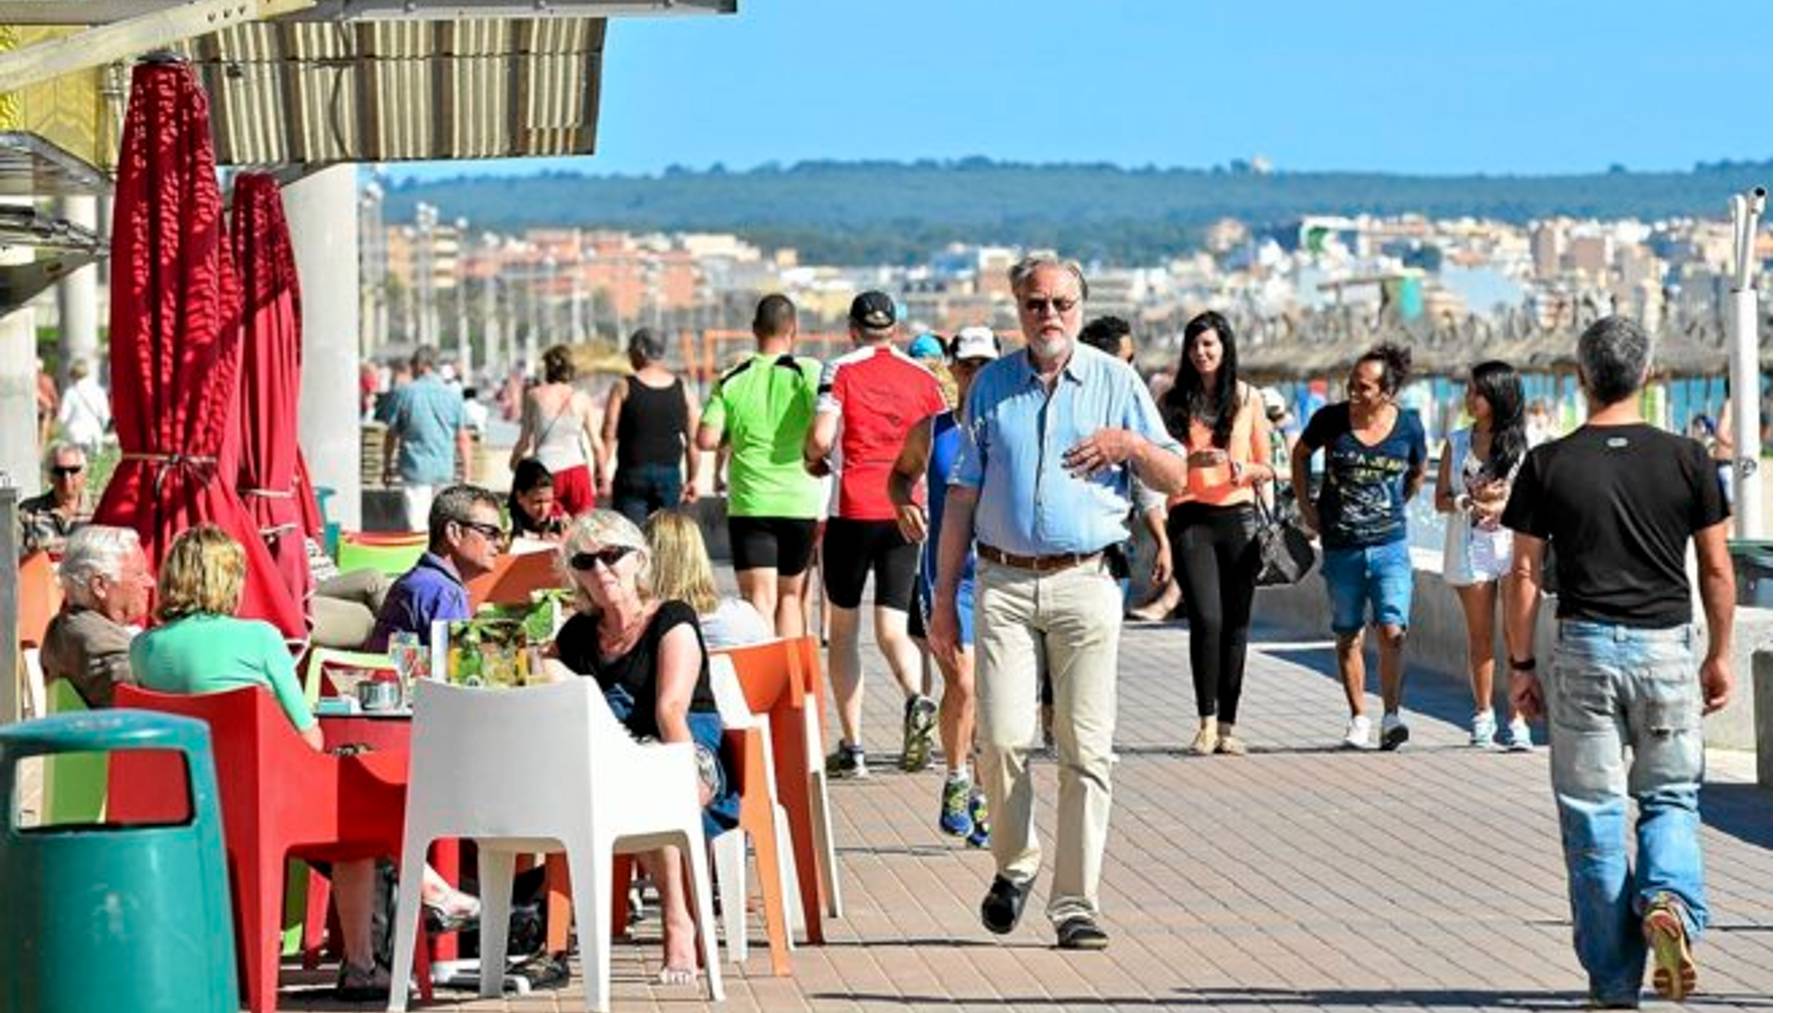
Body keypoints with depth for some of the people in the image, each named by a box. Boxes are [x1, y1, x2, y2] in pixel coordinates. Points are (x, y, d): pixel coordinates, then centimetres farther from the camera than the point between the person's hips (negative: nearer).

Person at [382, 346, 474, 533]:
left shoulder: (404, 393, -3)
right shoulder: (453, 395, 3)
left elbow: (391, 435, 2)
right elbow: (462, 439, 4)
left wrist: (387, 466, 14)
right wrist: (467, 472, 11)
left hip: (415, 469, -3)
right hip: (445, 471, 3)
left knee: (417, 526, -4)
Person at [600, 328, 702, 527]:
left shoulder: (623, 388, -2)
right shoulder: (682, 390, 6)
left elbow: (608, 436, -6)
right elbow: (693, 439, 6)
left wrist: (602, 474, -3)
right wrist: (693, 479, 11)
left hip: (632, 474, -3)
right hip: (670, 474, 3)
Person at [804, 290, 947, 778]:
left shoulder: (841, 371, -4)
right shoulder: (923, 379, 7)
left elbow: (821, 439, -14)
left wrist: (814, 459, 7)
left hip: (853, 511, -2)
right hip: (905, 514, 3)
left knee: (843, 631, 9)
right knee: (892, 628, 4)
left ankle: (852, 747, 7)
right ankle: (916, 698, -28)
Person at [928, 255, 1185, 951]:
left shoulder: (1115, 381, 8)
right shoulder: (992, 386, 11)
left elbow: (1175, 479, 10)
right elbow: (962, 498, 12)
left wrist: (1131, 444, -10)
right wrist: (944, 595, 8)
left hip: (1086, 582, -1)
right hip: (1005, 582, 1)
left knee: (1086, 749, -4)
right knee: (1002, 737, -9)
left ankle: (1076, 903, 0)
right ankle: (1014, 863, 15)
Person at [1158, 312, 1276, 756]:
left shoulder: (1248, 398, 9)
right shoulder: (1175, 401, 7)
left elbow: (1265, 465, 13)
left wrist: (1254, 471, -10)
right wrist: (1199, 458, -14)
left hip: (1238, 518, 1)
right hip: (1191, 518, -1)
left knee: (1236, 624, 2)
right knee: (1206, 620, -14)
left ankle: (1228, 725, 8)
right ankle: (1207, 722, -6)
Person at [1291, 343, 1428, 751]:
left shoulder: (1409, 427, -6)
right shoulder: (1330, 419, -7)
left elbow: (1418, 472, 16)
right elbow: (1301, 454, 13)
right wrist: (1305, 504, 8)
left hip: (1390, 545, -1)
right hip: (1341, 547, 1)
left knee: (1392, 632, -12)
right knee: (1348, 636, 8)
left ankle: (1391, 714, -1)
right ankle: (1358, 719, 19)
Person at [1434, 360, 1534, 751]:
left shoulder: (1522, 445, -1)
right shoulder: (1456, 443, 6)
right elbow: (1441, 500, 6)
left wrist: (1504, 504, -16)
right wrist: (1472, 502, -13)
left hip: (1515, 542, -3)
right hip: (1470, 547, 3)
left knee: (1519, 636, -8)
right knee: (1481, 635, 10)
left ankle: (1518, 719, -8)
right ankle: (1483, 714, 22)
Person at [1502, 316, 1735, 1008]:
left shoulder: (1548, 465, -3)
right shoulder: (1686, 459, -1)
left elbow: (1525, 573, -1)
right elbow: (1717, 569, 2)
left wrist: (1520, 665, 7)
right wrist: (1719, 655, 14)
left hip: (1584, 649, -1)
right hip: (1666, 648, 1)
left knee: (1592, 814, 6)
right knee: (1671, 799, 14)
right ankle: (1669, 901, -16)